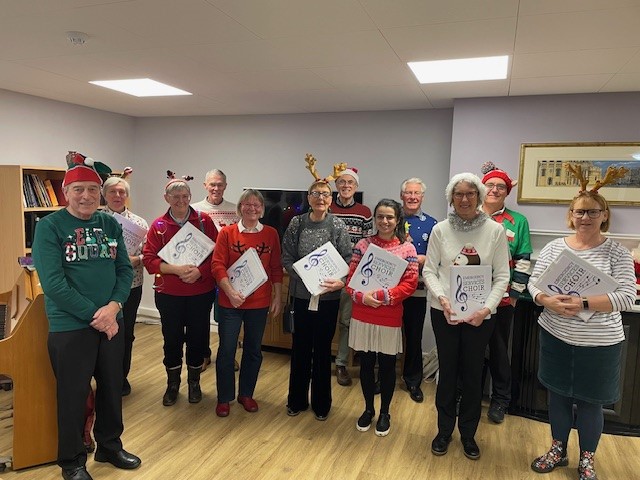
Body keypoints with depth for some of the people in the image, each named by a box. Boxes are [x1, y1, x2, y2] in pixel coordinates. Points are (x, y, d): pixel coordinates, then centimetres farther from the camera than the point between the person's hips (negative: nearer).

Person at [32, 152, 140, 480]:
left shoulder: (111, 224, 4)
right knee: (73, 395, 9)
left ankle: (110, 446, 39)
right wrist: (94, 314, -17)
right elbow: (52, 283, -16)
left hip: (111, 322, 4)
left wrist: (113, 307, -14)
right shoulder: (49, 227, -9)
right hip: (69, 327, -4)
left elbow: (125, 270, 3)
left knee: (112, 388, 17)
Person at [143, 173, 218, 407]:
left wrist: (199, 271, -19)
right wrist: (176, 269, -20)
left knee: (197, 337, 10)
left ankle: (194, 383, 30)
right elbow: (149, 259, -6)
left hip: (201, 292, 0)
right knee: (172, 339, 11)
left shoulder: (204, 221, -1)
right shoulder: (159, 225, 1)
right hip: (168, 294, 1)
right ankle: (172, 384, 31)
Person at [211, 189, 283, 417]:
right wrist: (230, 291, -19)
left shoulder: (271, 234, 2)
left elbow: (276, 269, 5)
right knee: (226, 350, 4)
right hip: (231, 302, -2)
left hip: (259, 302, 2)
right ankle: (224, 398, 24)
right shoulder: (227, 232, -3)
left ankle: (246, 394, 32)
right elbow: (217, 265, -8)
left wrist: (278, 296, 2)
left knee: (253, 350, 13)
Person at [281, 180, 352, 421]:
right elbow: (286, 257, 0)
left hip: (328, 296, -1)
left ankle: (321, 403, 27)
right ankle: (297, 400, 29)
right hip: (302, 294, 1)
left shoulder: (338, 225, -4)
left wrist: (340, 281, -20)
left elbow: (348, 259, -4)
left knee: (323, 349, 10)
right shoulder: (296, 223, 0)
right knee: (300, 347, 10)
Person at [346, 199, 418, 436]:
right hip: (362, 316, 2)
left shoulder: (407, 248, -3)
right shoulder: (363, 244, 1)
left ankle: (384, 413, 31)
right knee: (366, 364, 13)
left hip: (390, 318, -1)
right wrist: (361, 296, -18)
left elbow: (410, 284, -7)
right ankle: (368, 409, 34)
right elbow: (351, 277, 0)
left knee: (387, 366, 11)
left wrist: (381, 296, -17)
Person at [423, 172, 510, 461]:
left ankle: (468, 433, 32)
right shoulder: (440, 230, -3)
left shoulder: (495, 231, -4)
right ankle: (444, 430, 31)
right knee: (447, 371, 12)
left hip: (480, 315, 0)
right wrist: (441, 298, -16)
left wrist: (487, 308, -15)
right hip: (444, 312, 0)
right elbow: (429, 270, 0)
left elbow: (502, 276, -3)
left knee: (473, 374, 12)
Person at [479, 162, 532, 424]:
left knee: (499, 350, 12)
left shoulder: (518, 221, 1)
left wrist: (514, 294, -4)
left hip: (502, 299, -1)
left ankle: (500, 400, 29)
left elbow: (524, 262, 0)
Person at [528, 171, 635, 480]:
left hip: (599, 343, -2)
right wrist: (548, 301, -22)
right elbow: (534, 282, -1)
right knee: (557, 394, 16)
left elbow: (627, 296, -14)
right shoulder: (554, 247, 1)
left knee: (590, 401, 12)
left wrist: (584, 304, -26)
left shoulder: (617, 253, -7)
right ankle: (558, 450, 36)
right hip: (555, 336, 2)